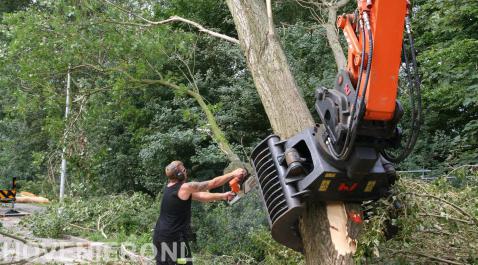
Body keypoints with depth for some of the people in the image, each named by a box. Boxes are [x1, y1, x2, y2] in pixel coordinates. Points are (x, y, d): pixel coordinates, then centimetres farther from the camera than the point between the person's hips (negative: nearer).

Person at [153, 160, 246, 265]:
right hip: (174, 238, -9)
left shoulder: (170, 188, 10)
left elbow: (201, 196, 13)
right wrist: (233, 174, 4)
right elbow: (213, 183, -8)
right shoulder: (185, 188, -16)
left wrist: (223, 196, 13)